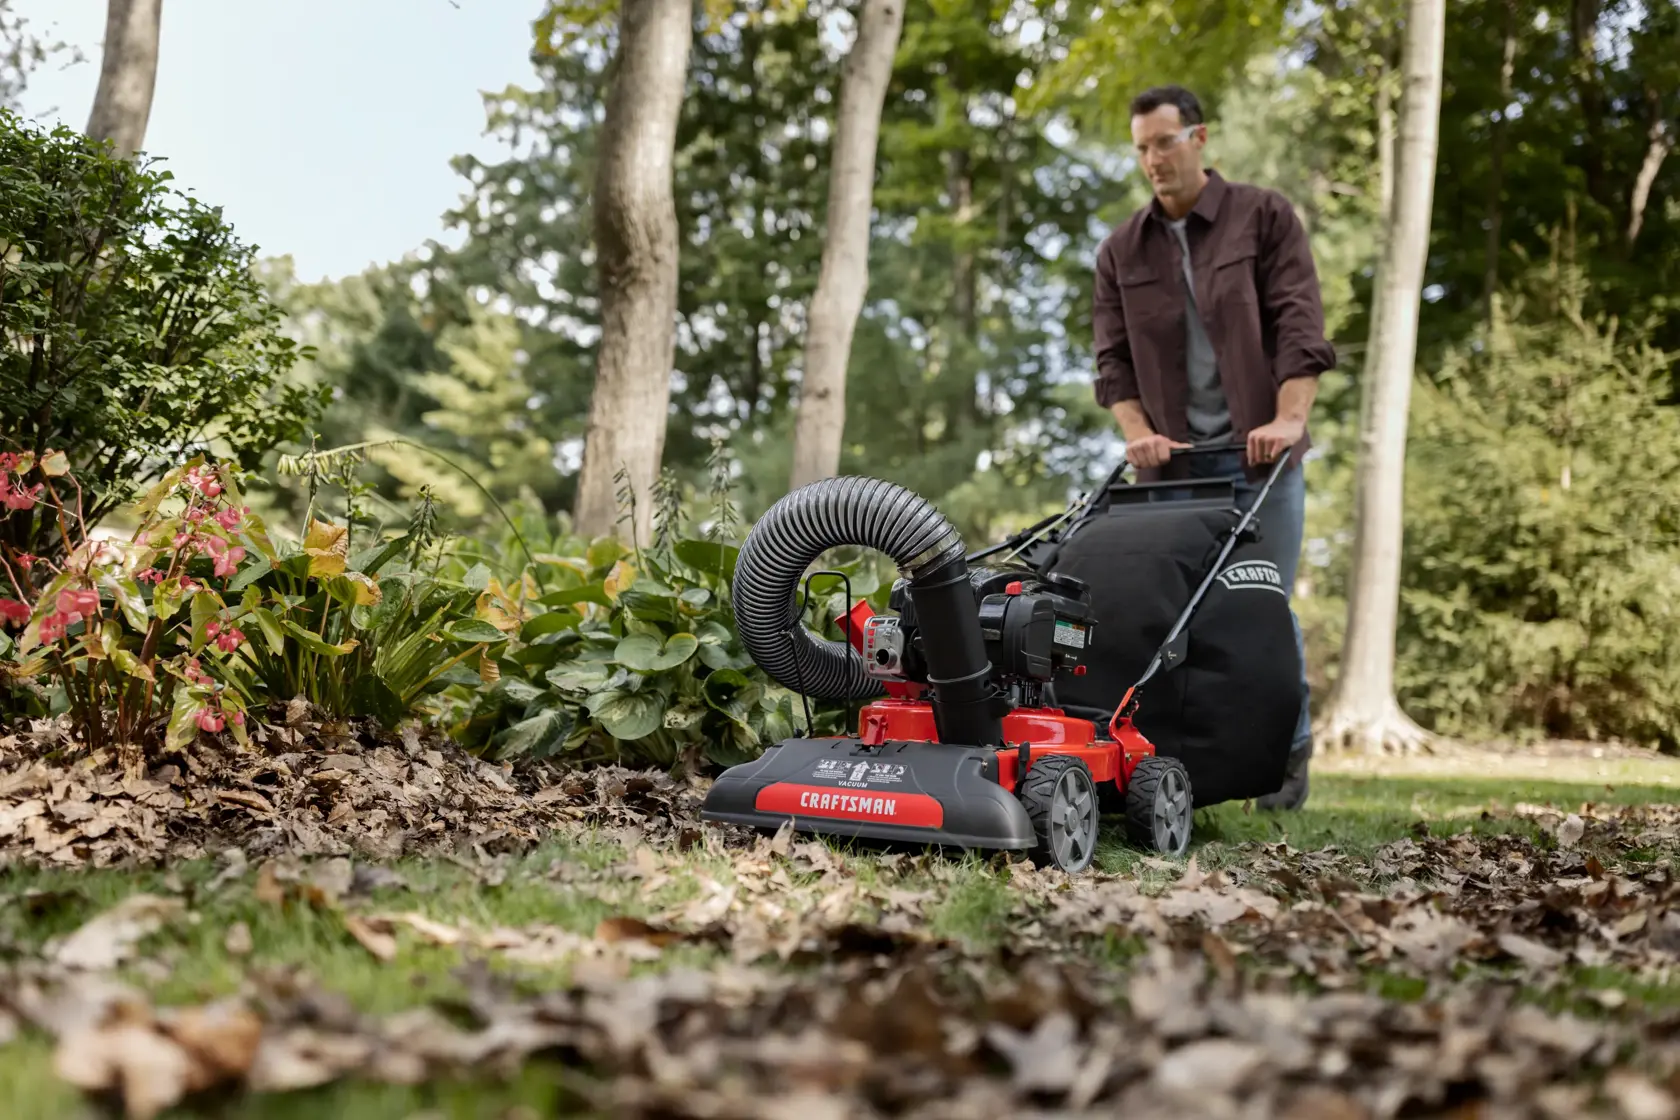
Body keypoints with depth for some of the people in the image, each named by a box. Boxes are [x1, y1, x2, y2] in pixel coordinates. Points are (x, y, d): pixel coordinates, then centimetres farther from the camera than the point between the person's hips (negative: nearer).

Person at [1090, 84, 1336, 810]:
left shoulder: (1264, 218, 2)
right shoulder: (1122, 251, 11)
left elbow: (1299, 325, -7)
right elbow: (1113, 359, 9)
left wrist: (1288, 420, -18)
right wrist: (1138, 434, -7)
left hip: (1257, 455, -3)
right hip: (1172, 461, 3)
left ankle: (1288, 755, 15)